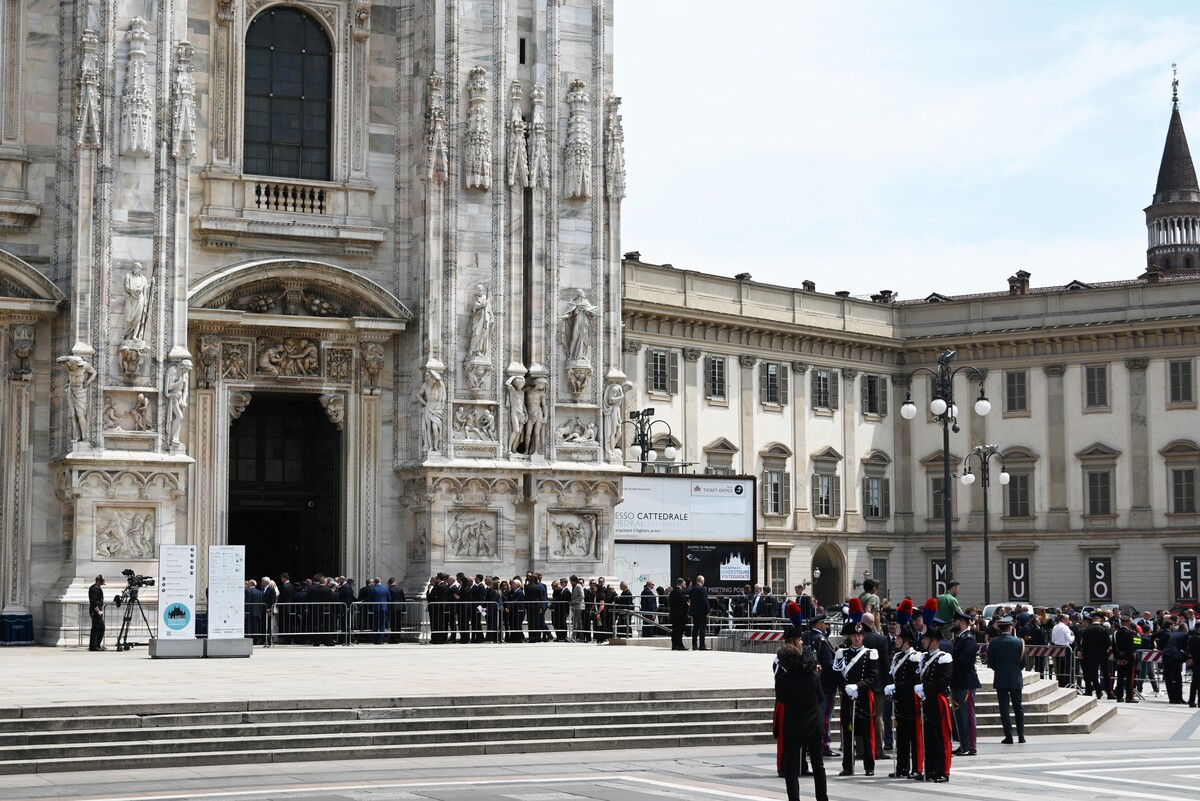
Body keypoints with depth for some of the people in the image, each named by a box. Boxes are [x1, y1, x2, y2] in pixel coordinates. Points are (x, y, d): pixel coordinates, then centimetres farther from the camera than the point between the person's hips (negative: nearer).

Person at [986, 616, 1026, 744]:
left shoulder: (993, 642, -7)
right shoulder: (1018, 641, -6)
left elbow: (990, 662, -4)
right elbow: (1023, 661, -2)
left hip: (1000, 680, -1)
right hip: (1016, 679, 1)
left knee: (1004, 708, 2)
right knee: (1018, 707, 11)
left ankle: (1008, 736, -2)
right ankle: (1021, 736, 11)